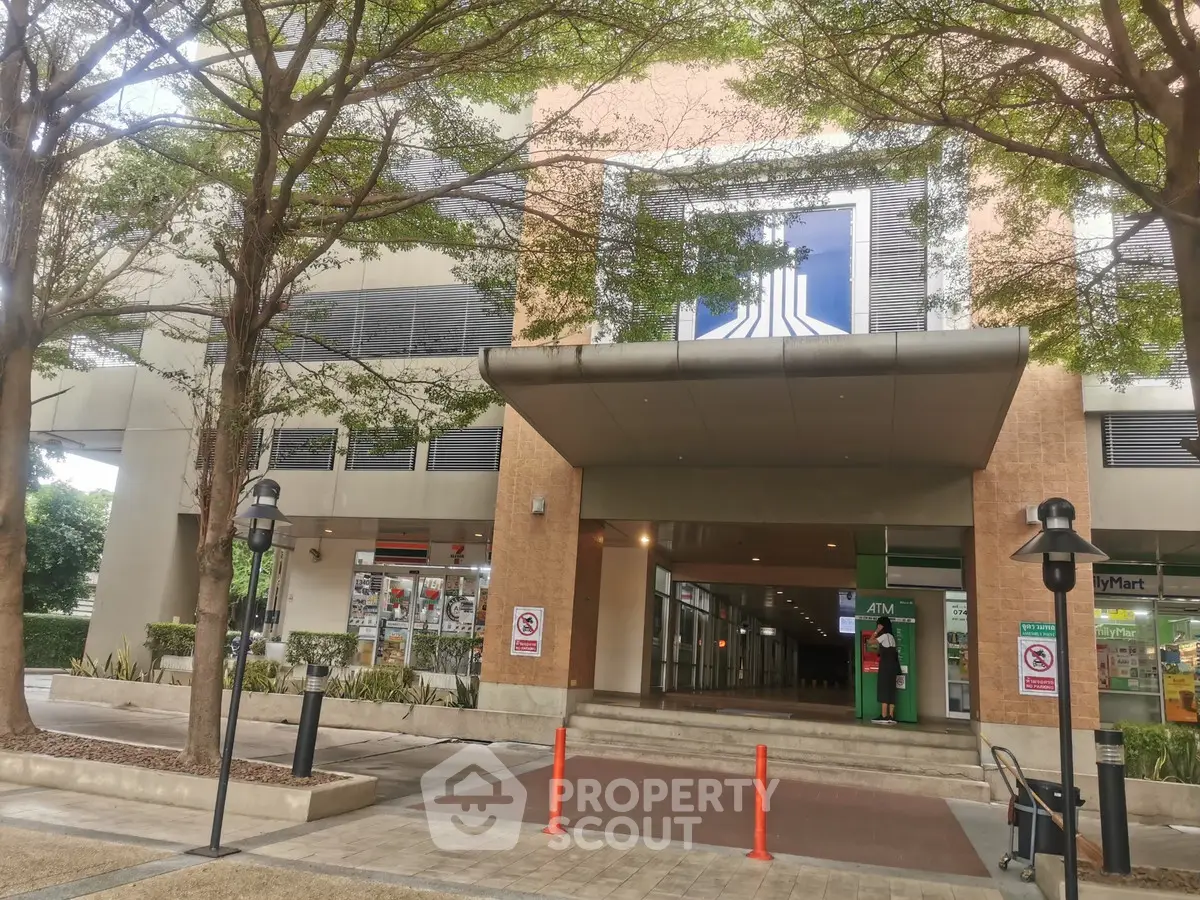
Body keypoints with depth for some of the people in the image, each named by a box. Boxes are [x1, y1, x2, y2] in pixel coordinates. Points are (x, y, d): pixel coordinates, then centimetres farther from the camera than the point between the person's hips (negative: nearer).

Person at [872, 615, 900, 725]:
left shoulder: (885, 635, -8)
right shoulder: (891, 636, 19)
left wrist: (876, 633, 5)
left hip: (886, 666, -9)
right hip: (892, 666, 9)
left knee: (883, 690, -9)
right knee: (891, 691, 5)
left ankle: (884, 717, -13)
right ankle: (891, 717, 2)